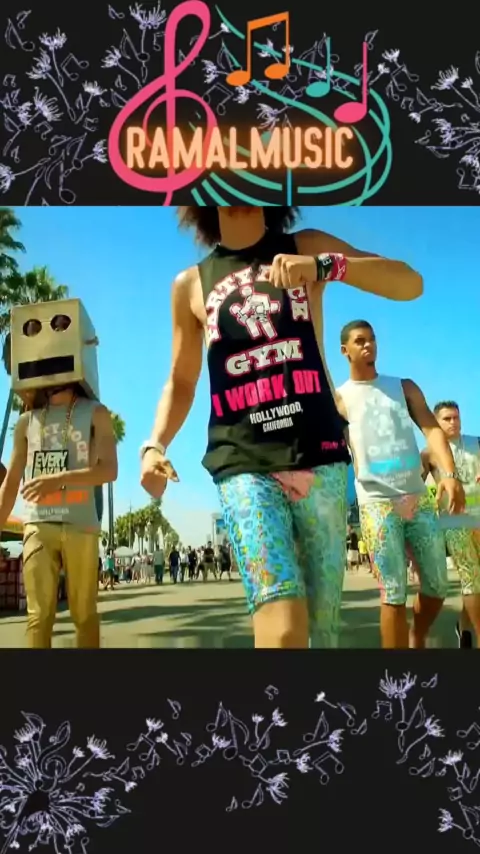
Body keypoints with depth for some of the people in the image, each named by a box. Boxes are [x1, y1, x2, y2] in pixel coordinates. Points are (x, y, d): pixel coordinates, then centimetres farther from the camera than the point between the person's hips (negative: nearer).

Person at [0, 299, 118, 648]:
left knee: (84, 612, 4)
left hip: (81, 525, -2)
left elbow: (109, 470, -8)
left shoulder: (95, 414, 5)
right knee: (39, 613, -3)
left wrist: (59, 479, -22)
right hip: (38, 526, 2)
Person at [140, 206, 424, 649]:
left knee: (324, 620, 5)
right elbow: (180, 383, 19)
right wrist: (155, 445, 0)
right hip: (244, 464, -1)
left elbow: (410, 283, 1)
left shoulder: (306, 247, 11)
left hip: (319, 458, 1)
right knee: (283, 625, -19)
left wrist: (323, 266, -16)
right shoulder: (191, 284, 12)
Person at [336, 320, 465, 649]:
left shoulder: (404, 387, 13)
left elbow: (432, 428, -1)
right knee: (394, 592, -5)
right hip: (377, 502, -3)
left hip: (418, 497, 4)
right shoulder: (339, 399, 6)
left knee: (438, 585, 9)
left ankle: (417, 641, 33)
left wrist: (450, 474, -18)